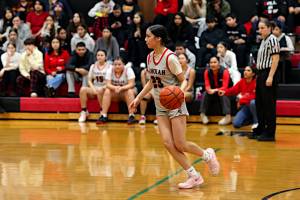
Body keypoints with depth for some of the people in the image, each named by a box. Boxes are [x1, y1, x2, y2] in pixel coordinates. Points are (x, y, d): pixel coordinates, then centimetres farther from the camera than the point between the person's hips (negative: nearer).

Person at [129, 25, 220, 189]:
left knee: (180, 145, -7)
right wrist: (138, 98, 16)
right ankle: (194, 176, 4)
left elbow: (184, 80, -12)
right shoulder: (150, 57, 5)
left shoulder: (170, 58, -17)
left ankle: (208, 155, 22)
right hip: (160, 106, 7)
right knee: (168, 143, -5)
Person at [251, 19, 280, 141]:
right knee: (259, 103, 14)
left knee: (269, 104, -6)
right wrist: (259, 76, 16)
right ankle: (260, 130, 23)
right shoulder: (263, 41, 17)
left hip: (268, 74, -10)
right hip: (261, 74, 10)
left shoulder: (272, 40, -10)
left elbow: (275, 59, -17)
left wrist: (270, 77, -22)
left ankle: (270, 133, -2)